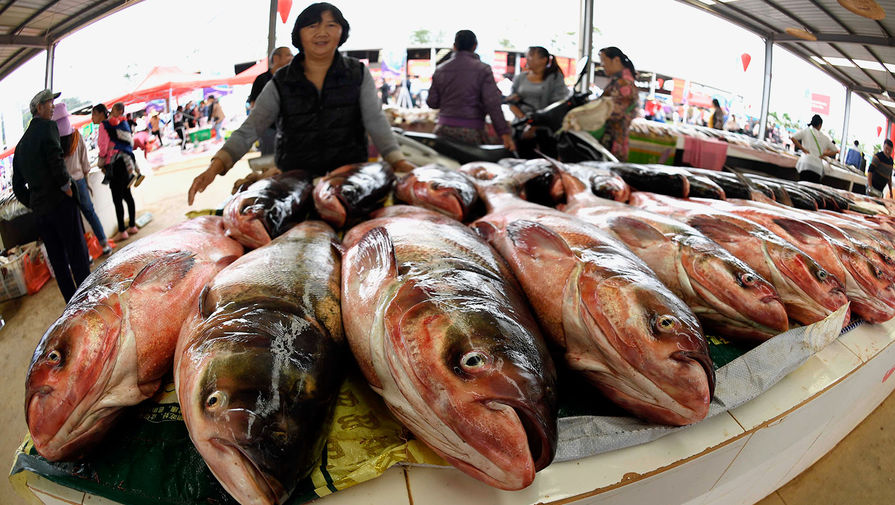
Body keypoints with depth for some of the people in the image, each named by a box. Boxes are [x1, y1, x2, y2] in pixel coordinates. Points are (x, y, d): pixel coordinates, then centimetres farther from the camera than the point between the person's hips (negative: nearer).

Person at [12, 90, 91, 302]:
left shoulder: (21, 143, 19)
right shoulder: (48, 127, -3)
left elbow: (18, 186, 19)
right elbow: (56, 162, -19)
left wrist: (34, 205, 21)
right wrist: (67, 188, -10)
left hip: (39, 211, 7)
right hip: (60, 203, -7)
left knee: (58, 261, 10)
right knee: (78, 255, -3)